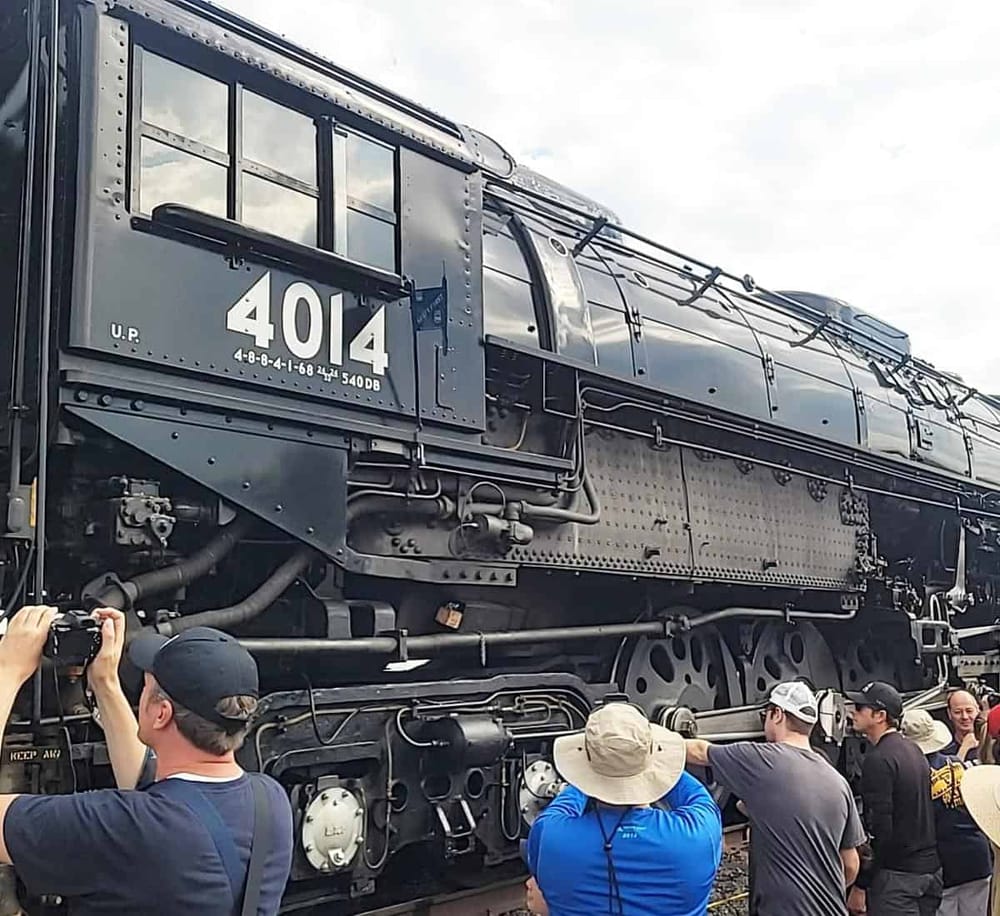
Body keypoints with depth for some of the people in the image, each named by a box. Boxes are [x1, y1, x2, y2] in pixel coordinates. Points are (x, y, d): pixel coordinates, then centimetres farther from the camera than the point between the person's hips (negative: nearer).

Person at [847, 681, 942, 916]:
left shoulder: (878, 759, -16)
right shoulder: (914, 749, 13)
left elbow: (878, 829, -21)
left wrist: (860, 886, -16)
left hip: (897, 873, -9)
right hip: (931, 868, 9)